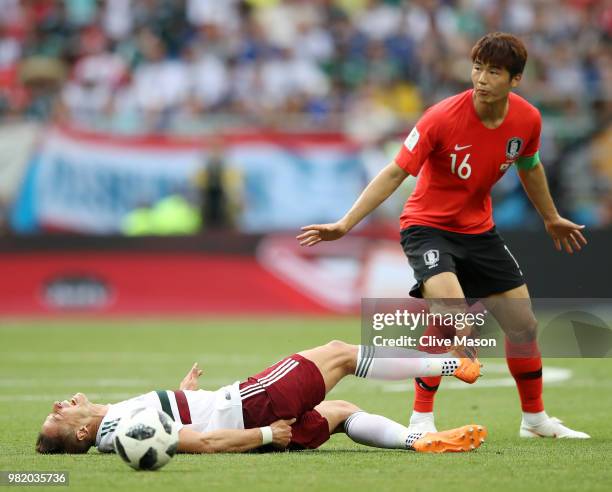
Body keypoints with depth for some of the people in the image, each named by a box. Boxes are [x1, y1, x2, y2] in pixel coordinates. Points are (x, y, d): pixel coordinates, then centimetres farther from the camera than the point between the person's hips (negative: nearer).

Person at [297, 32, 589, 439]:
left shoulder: (527, 119, -9)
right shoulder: (443, 117, -25)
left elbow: (530, 168, 13)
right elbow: (395, 174, -23)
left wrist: (551, 218, 27)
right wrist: (344, 225, -30)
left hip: (479, 230, 6)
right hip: (429, 226, -6)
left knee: (524, 325, 7)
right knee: (449, 311, -30)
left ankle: (535, 418, 30)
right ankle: (422, 418, -19)